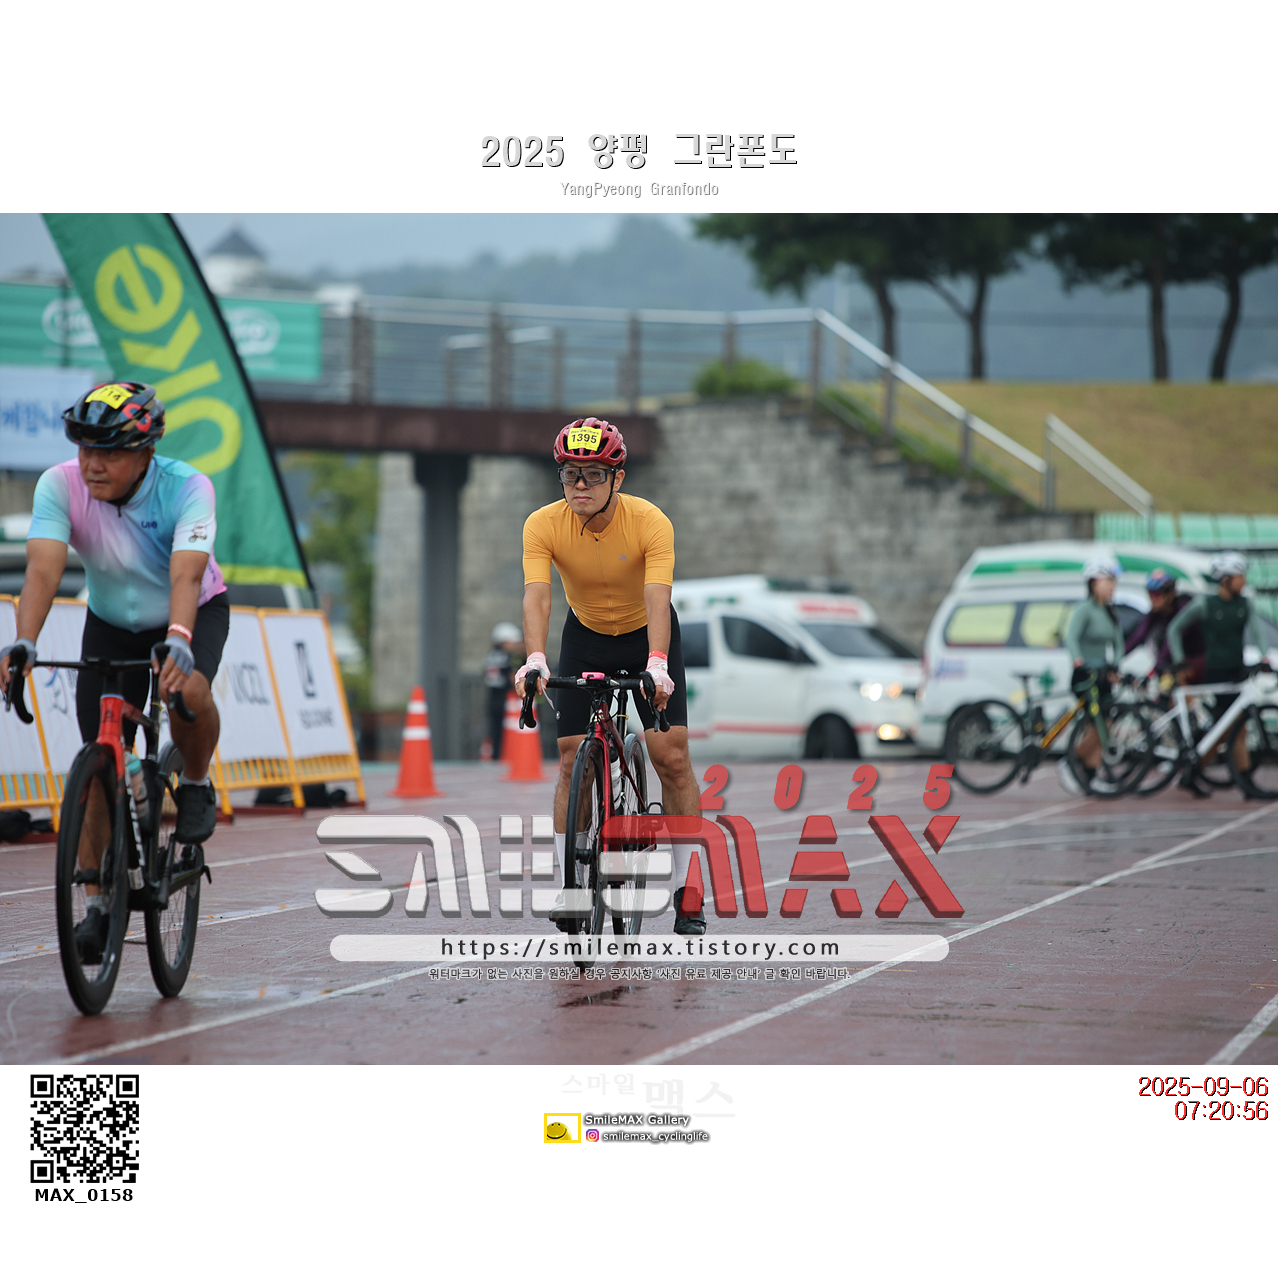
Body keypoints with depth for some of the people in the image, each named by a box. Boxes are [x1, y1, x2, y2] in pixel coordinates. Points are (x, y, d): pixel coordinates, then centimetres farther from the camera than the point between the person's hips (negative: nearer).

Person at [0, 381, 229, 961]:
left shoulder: (186, 488, -31)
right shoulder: (60, 486, -25)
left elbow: (186, 574, -44)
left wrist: (178, 642, -63)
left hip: (196, 611, -2)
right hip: (112, 622, 3)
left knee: (188, 690, -35)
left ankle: (195, 784, -5)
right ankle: (97, 904, 4)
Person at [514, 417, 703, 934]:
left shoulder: (650, 522, -29)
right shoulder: (543, 525, -24)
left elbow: (657, 599, -40)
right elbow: (536, 596, -35)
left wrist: (657, 664, -56)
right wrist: (535, 659, -52)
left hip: (647, 635, -2)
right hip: (586, 636, 2)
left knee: (671, 757, -11)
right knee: (572, 760, -6)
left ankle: (686, 890, -2)